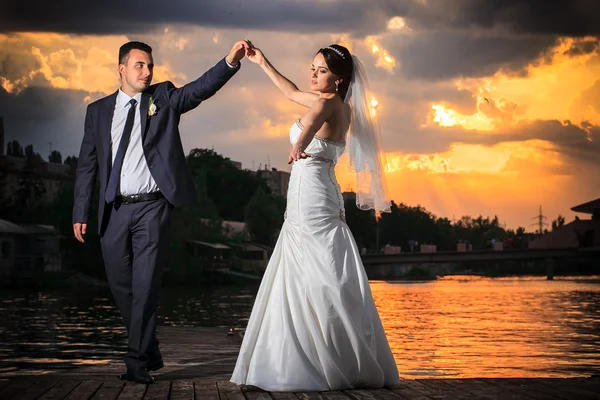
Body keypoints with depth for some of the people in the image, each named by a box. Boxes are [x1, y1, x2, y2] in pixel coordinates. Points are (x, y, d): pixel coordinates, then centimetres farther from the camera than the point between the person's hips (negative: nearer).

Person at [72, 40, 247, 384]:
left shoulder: (164, 97, 7)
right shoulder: (99, 110, 11)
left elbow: (202, 88, -9)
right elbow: (88, 164, 10)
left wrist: (231, 61, -26)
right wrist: (81, 213, 5)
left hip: (152, 208, -3)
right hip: (114, 212, 3)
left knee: (146, 285, -6)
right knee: (121, 286, 9)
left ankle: (138, 362, 1)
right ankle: (150, 353, 26)